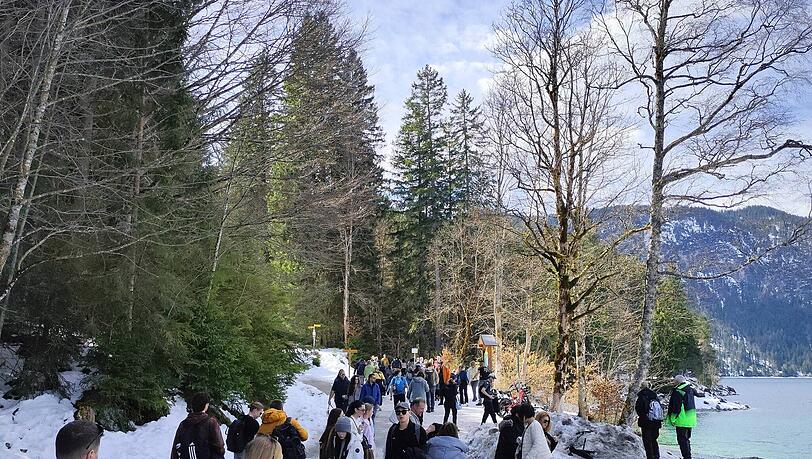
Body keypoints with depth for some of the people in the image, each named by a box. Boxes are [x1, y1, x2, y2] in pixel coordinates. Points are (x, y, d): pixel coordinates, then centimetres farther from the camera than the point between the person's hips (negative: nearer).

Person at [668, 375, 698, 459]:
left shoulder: (677, 391, -15)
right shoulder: (690, 389, 6)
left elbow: (675, 407, -16)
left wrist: (673, 419, -11)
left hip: (682, 420, -8)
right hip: (690, 420, 8)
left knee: (682, 440, -4)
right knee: (686, 439, 18)